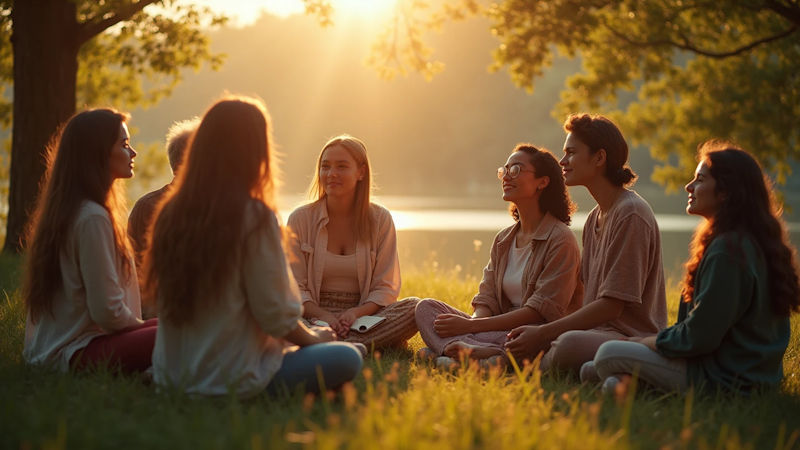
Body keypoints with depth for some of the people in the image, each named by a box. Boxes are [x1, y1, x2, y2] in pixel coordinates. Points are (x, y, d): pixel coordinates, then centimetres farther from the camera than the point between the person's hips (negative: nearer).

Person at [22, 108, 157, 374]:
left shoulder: (64, 211, 15)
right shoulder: (92, 218, -16)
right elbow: (107, 311, -18)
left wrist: (140, 327, 15)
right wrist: (142, 328, 1)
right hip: (74, 354, -10)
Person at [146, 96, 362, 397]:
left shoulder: (170, 213, 2)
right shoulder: (254, 216, -17)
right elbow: (275, 313, -14)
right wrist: (312, 337, 9)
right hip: (231, 380, -7)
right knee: (347, 358, 3)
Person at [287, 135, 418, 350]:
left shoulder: (380, 219, 5)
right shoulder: (301, 219, 3)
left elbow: (385, 288, 2)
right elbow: (295, 287, -1)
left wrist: (356, 312, -19)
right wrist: (322, 316, -21)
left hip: (362, 316, 1)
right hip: (314, 315, -1)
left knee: (415, 308, -28)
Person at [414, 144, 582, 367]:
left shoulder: (560, 239, -9)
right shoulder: (503, 240, 16)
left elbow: (541, 311, -16)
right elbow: (487, 299, 9)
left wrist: (471, 325, -17)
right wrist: (474, 321, -18)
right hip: (503, 330, 7)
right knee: (427, 307, -8)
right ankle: (484, 352, -35)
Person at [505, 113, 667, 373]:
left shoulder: (631, 214, -14)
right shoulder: (595, 218, 17)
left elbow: (611, 305, -18)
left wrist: (543, 333, -17)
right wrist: (541, 333, 6)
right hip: (598, 331, 9)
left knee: (570, 344, -37)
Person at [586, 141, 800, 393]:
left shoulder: (727, 251, -21)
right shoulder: (754, 243, 13)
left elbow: (700, 336, -21)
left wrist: (648, 341, -5)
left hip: (723, 378, -11)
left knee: (609, 355, -14)